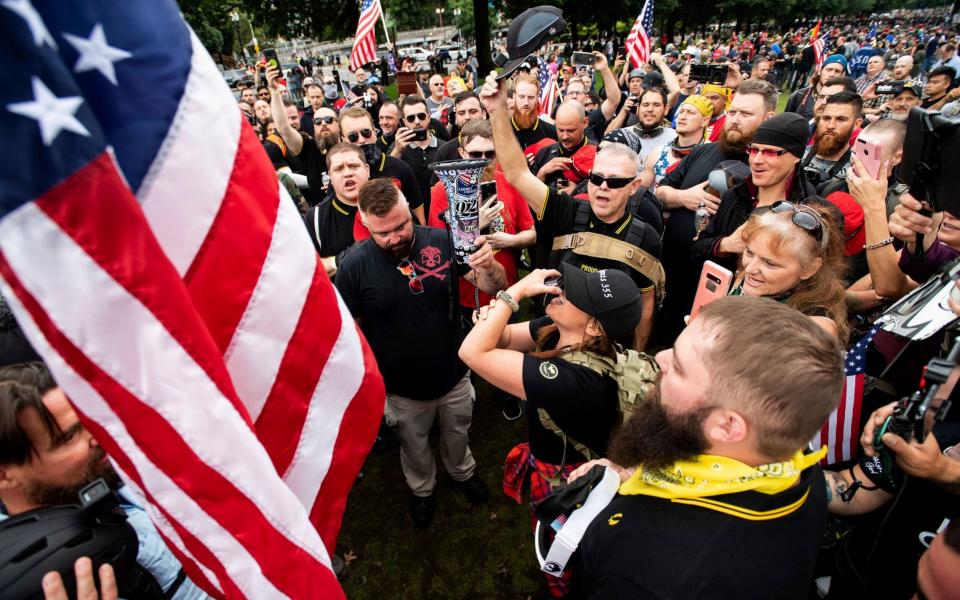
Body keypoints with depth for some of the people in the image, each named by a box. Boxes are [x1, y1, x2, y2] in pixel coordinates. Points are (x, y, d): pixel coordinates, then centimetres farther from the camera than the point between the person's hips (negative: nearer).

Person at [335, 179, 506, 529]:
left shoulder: (442, 241, -19)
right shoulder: (354, 266, -22)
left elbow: (495, 288, -14)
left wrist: (488, 267, -37)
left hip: (454, 376, 1)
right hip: (403, 388, -1)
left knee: (457, 435, 30)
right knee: (415, 447, 27)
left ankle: (462, 472, 63)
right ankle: (422, 489, 60)